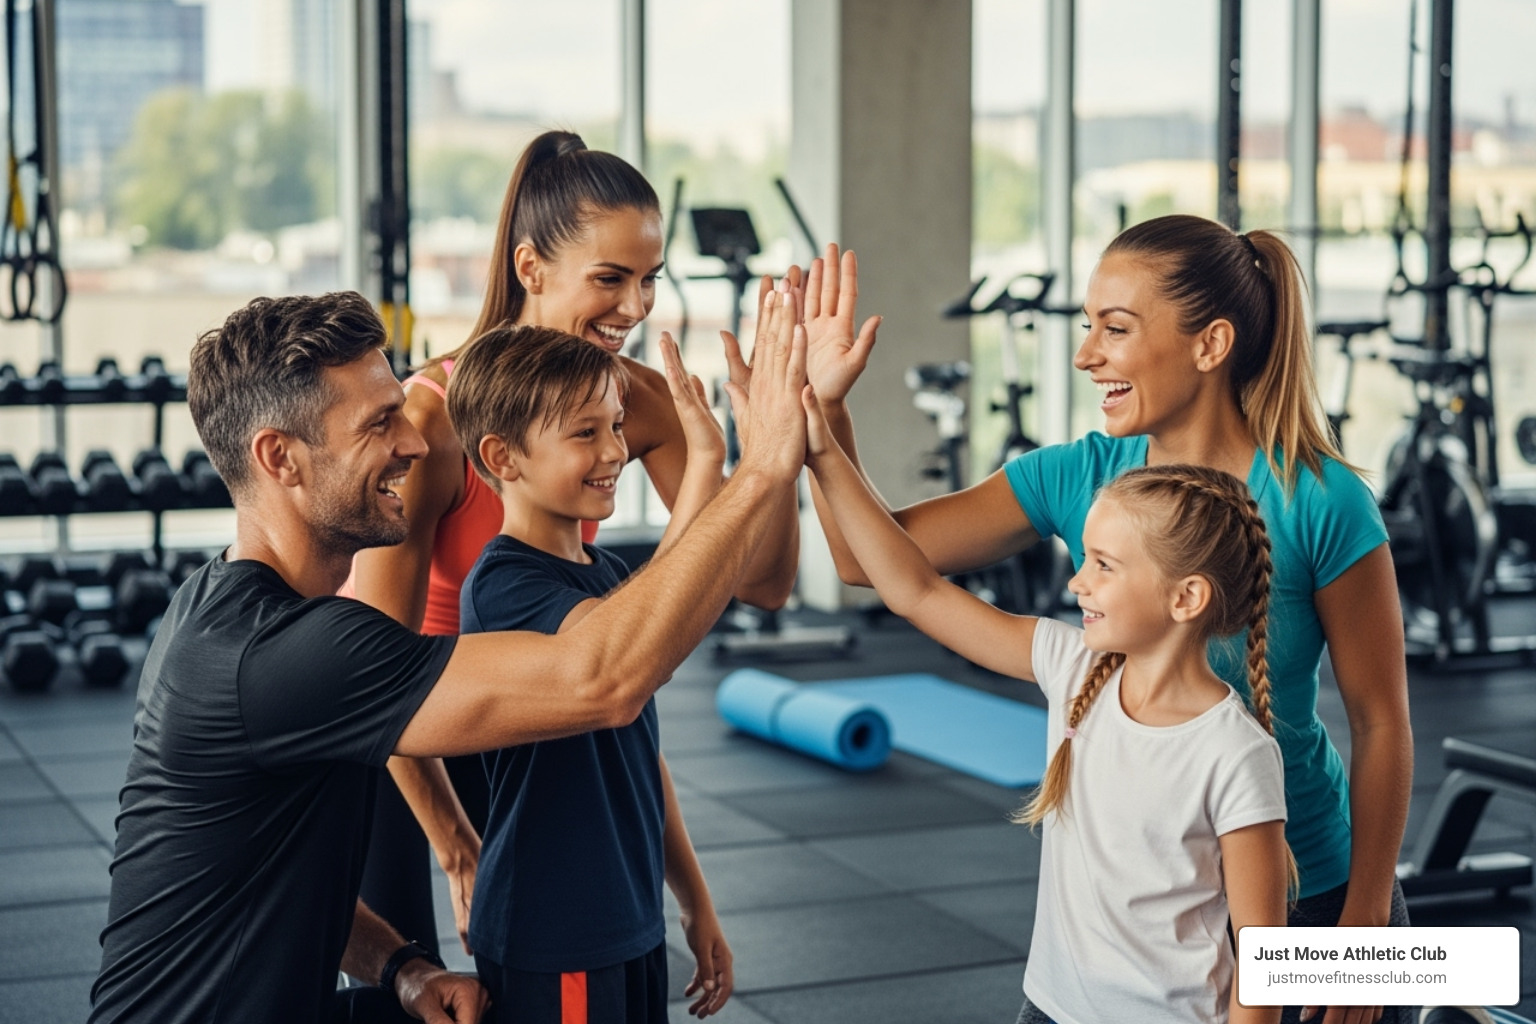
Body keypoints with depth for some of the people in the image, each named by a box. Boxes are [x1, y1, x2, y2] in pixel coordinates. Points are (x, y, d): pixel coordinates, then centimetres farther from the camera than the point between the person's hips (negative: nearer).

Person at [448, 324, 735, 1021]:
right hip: (550, 948, -8)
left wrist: (696, 901, 18)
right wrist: (705, 461, -38)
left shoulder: (608, 575, 10)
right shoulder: (501, 584, -17)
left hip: (632, 928, 8)